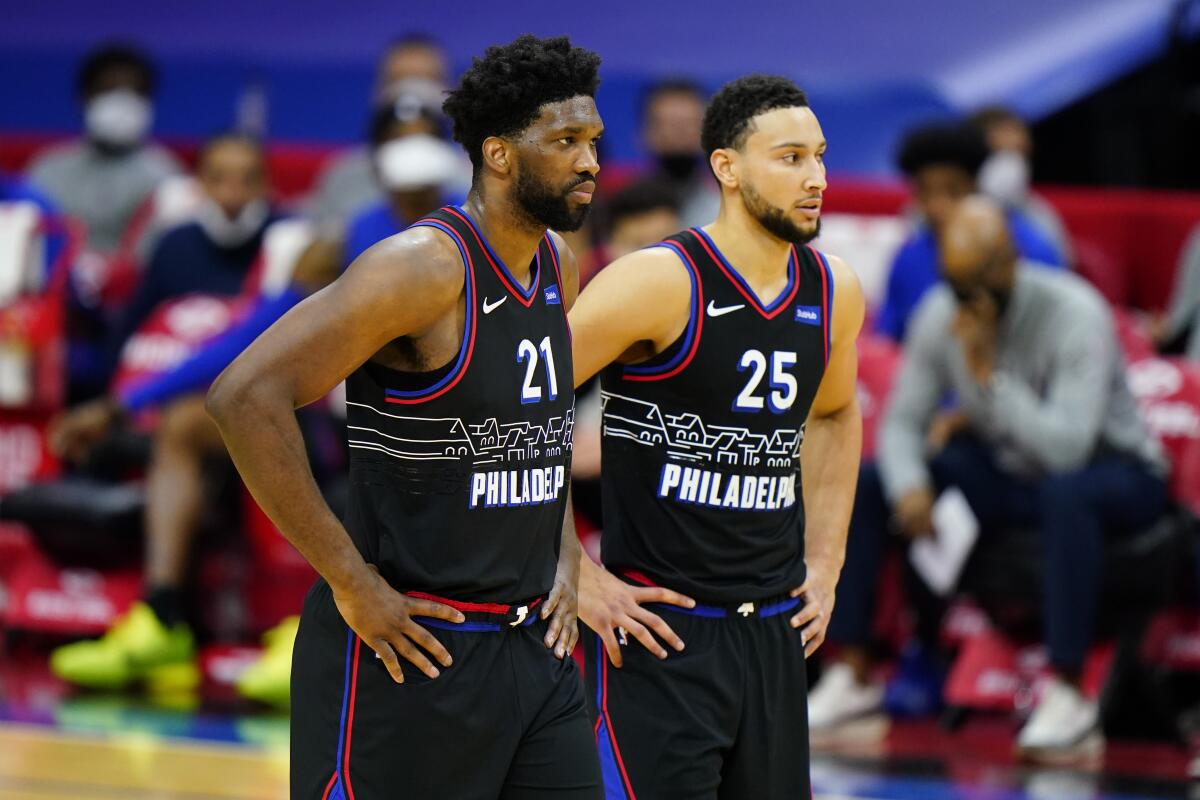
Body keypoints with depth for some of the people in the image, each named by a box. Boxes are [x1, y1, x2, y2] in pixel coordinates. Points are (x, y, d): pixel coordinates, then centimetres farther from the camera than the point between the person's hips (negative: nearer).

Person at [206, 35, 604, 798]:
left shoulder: (557, 270, 9)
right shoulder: (425, 265, -17)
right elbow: (246, 396, -24)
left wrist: (565, 560, 12)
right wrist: (352, 584, -21)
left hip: (535, 647, 8)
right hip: (410, 649, -8)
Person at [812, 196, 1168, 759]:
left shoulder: (1076, 315, -25)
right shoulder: (940, 315, -8)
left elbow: (1066, 448, -34)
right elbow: (902, 422, -2)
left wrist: (989, 372, -36)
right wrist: (909, 486, -23)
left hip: (1112, 469, -6)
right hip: (1004, 473, 6)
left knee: (1067, 493, -42)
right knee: (861, 484, -10)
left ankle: (1066, 694, -37)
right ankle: (853, 675, -7)